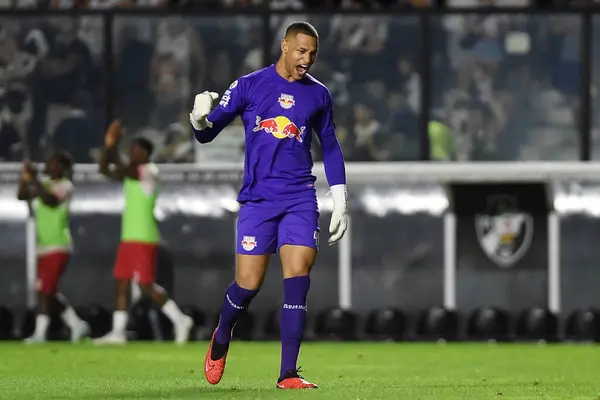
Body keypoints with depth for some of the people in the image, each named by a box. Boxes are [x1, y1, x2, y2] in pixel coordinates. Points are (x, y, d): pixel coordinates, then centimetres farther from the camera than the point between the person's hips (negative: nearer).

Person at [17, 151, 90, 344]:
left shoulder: (65, 186, -10)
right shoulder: (45, 184, 14)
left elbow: (49, 200, -27)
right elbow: (22, 196, 12)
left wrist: (34, 178, -24)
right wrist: (25, 179, -4)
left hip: (57, 247, -9)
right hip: (44, 246, 9)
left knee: (45, 290, -11)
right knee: (48, 292, 11)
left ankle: (40, 333, -10)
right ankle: (76, 324, 19)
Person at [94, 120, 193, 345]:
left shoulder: (149, 171, -12)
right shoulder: (133, 173, 16)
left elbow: (120, 170, -25)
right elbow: (103, 169, 16)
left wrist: (112, 149, -12)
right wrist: (109, 145, 5)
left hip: (143, 239, -10)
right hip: (129, 238, 10)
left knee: (146, 284, -11)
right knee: (121, 283, 5)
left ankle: (180, 320, -5)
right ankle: (118, 332, 5)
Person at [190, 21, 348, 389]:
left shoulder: (318, 94, 8)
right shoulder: (249, 86, 1)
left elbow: (330, 147, 17)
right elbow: (208, 133, 1)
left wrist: (340, 200, 13)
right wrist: (200, 120, -22)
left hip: (300, 199, 2)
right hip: (257, 198, -1)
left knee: (298, 276, -12)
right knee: (248, 284, -4)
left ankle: (288, 373, -9)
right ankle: (221, 339, 29)